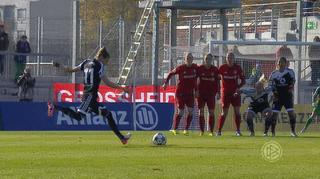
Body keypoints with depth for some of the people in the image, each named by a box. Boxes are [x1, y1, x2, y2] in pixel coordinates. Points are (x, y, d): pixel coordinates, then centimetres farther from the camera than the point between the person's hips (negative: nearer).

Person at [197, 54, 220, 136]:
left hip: (211, 93, 0)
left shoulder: (215, 69, 3)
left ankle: (211, 131, 1)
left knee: (211, 112, -4)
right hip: (201, 93, 0)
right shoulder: (200, 68, 0)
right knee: (201, 112, -1)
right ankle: (201, 131, 5)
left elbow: (217, 81, 8)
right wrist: (196, 90, -3)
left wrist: (218, 92, 3)